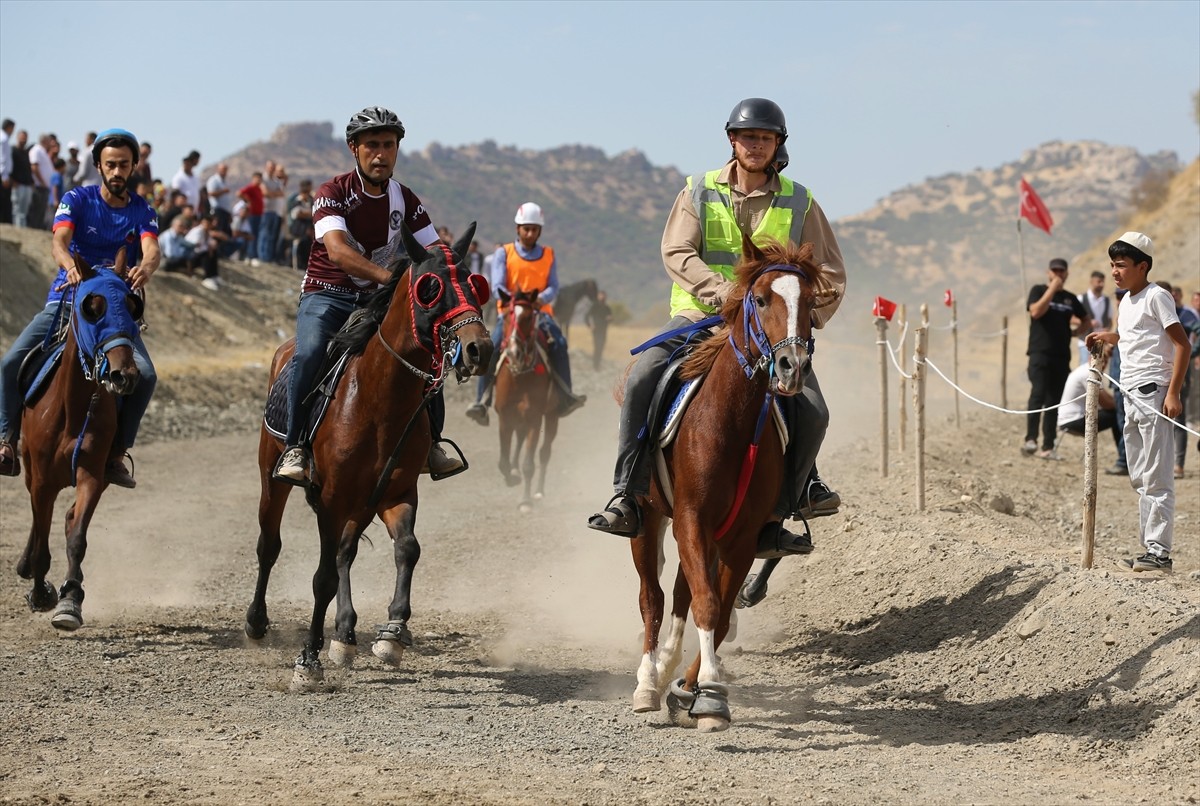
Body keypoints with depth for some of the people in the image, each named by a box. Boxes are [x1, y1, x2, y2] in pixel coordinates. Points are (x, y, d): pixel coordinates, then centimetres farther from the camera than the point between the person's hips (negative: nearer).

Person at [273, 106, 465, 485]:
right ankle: (295, 448, -25)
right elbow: (336, 250, -28)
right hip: (327, 295, -4)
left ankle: (429, 443, 2)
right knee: (310, 354, -32)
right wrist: (389, 275, -43)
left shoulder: (405, 200, 5)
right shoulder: (334, 192, -11)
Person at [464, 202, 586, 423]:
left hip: (541, 312, 1)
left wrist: (541, 298, -21)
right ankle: (481, 402, -25)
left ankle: (565, 397, -28)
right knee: (492, 348, -27)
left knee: (559, 343, -28)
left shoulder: (549, 255, 13)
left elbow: (553, 287, 2)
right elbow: (497, 286, -4)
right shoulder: (503, 253, 8)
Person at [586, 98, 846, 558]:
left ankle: (774, 522, -9)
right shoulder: (699, 193, 5)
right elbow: (677, 253, -7)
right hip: (700, 315, -1)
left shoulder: (799, 203, 8)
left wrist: (809, 315, -11)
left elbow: (830, 272, 9)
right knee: (643, 378, -27)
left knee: (812, 413, -20)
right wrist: (723, 292, -23)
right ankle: (625, 499, -24)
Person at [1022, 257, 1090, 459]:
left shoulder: (1070, 298, 15)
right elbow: (1036, 311, -15)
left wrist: (1074, 333, 8)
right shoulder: (1038, 291, 4)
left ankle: (1048, 447, 6)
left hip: (1061, 357, 5)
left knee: (1054, 401, 4)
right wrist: (1052, 289, -13)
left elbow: (1087, 322, 26)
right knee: (1038, 395, -21)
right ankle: (1030, 439, -29)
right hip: (1040, 353, -5)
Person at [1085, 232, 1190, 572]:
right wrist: (1105, 337, 14)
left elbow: (1182, 344, -14)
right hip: (1131, 397, 10)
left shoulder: (1156, 297, -10)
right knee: (1140, 478, 12)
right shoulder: (1126, 303, 16)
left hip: (1153, 393, -10)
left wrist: (1173, 393, -20)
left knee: (1156, 478, -10)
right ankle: (1150, 547, 17)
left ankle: (1160, 551, -10)